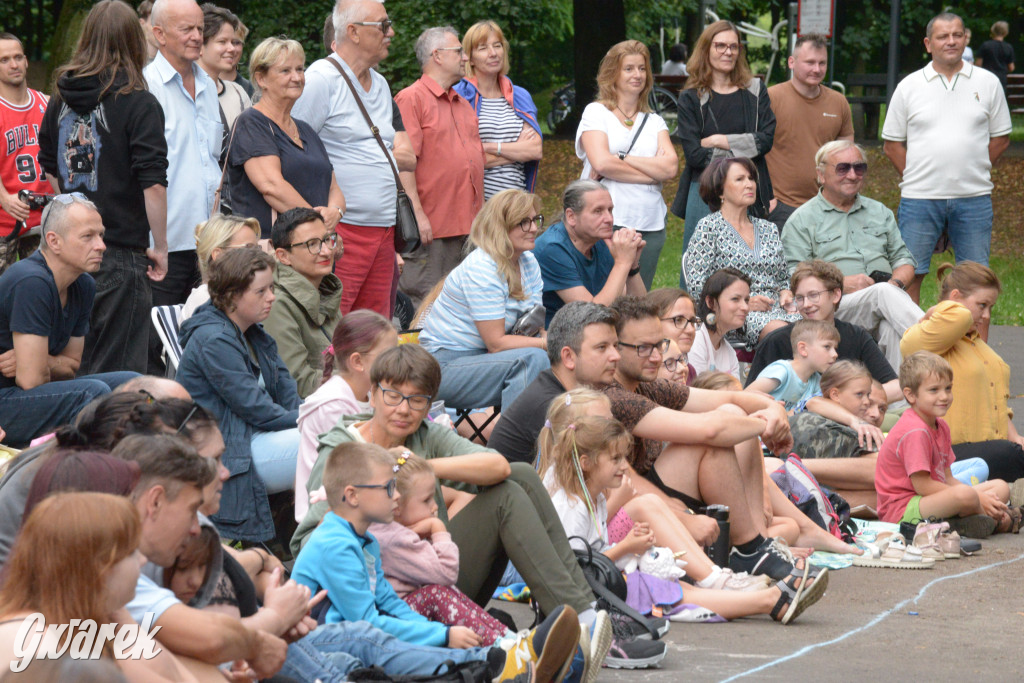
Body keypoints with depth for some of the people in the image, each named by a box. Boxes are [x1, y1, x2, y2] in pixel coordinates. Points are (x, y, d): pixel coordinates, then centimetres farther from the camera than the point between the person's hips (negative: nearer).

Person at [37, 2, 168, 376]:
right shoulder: (139, 105, -11)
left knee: (74, 367, 15)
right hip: (122, 253, -6)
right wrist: (159, 247, -8)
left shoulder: (62, 99, 7)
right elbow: (152, 183, -16)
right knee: (119, 370, 0)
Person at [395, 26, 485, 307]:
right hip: (432, 225, -8)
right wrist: (418, 213, -19)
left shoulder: (463, 104, 21)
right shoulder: (411, 99, -5)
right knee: (422, 303, -8)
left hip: (469, 226, 8)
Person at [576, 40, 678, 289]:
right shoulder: (596, 113, 6)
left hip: (650, 225, 4)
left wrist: (619, 159, -7)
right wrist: (653, 172, -4)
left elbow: (671, 167, 1)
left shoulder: (654, 121, 17)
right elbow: (602, 163, -10)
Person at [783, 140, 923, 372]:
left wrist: (896, 283, -2)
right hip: (835, 308, -3)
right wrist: (841, 283, -13)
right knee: (884, 293, -35)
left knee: (892, 327, -35)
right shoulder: (802, 220, 11)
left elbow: (904, 260, 23)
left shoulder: (880, 212, 27)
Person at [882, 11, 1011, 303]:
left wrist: (972, 173, 5)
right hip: (919, 198, -1)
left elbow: (1001, 138, 11)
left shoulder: (987, 83, 7)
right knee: (909, 276, -1)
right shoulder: (909, 87, 5)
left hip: (974, 198, 1)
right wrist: (916, 177, 0)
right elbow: (892, 144, 8)